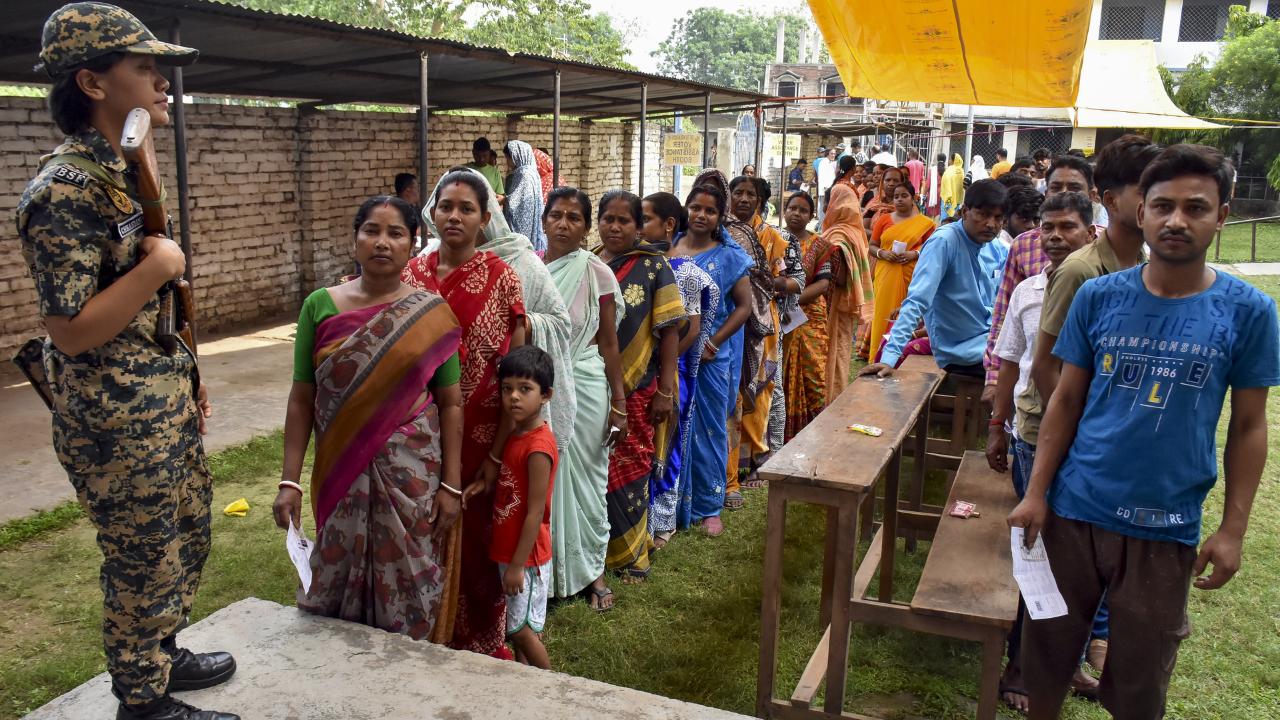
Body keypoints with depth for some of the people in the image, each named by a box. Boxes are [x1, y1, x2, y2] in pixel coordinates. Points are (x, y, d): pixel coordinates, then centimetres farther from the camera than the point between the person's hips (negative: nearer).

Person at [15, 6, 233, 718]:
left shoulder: (131, 172, 8)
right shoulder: (65, 190, -21)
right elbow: (71, 332, -24)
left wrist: (189, 379, 18)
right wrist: (158, 267, -22)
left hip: (169, 406, 9)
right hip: (118, 424, -9)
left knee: (185, 543, 23)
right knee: (145, 566, 7)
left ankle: (162, 653, 43)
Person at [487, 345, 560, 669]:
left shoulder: (538, 447, -24)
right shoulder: (515, 434, 2)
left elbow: (535, 514, -22)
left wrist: (517, 565, -18)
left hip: (526, 555, -8)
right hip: (507, 550, 8)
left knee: (521, 629, 3)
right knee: (517, 625, 20)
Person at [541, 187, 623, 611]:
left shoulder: (597, 274, -6)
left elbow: (608, 344, -3)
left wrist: (619, 405, -3)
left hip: (584, 386, -2)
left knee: (584, 477, 9)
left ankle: (590, 569, 26)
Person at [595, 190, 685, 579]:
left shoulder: (653, 265, -4)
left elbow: (669, 330, -5)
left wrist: (665, 391, -9)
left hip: (637, 388, -2)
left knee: (628, 470, 7)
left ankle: (630, 552, 25)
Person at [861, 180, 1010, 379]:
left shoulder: (996, 250, 4)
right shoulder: (944, 241, -18)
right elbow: (917, 301, -25)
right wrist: (890, 358, -32)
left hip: (991, 340, 8)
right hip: (961, 353, -8)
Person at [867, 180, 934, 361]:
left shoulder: (925, 223, 4)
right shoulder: (884, 220, 10)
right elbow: (871, 247, 12)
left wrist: (914, 254, -12)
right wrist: (882, 253, -8)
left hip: (911, 278, -2)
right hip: (886, 277, 2)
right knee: (884, 316, -1)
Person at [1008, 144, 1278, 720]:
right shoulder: (1098, 297, -3)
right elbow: (1067, 399, 2)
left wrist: (1233, 530, -4)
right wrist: (1036, 493, -2)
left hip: (1167, 528, -1)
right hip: (1073, 513, 1)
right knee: (1046, 652, 15)